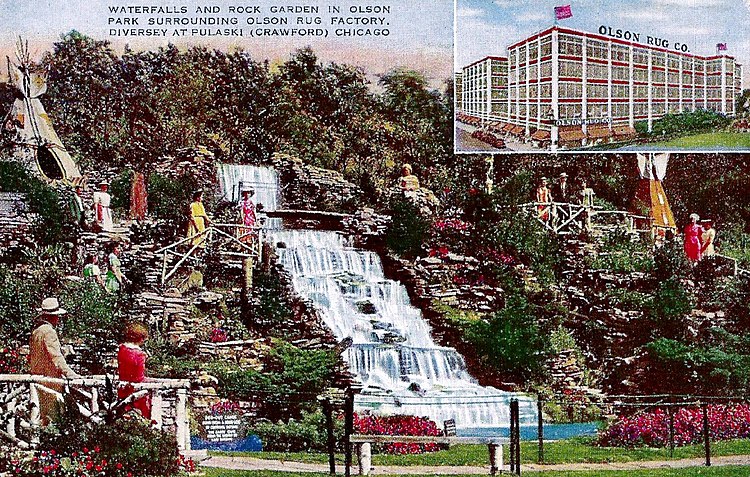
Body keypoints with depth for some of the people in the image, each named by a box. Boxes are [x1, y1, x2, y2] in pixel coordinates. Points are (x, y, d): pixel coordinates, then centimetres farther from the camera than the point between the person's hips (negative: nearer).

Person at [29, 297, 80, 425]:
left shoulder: (36, 330, 13)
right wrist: (70, 373, -31)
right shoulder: (49, 331, -18)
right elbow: (56, 356, -26)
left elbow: (31, 357, 23)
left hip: (38, 375, 10)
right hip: (50, 377, -10)